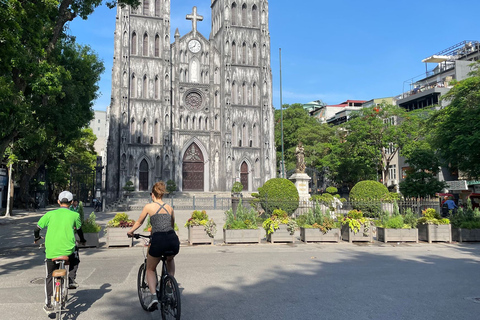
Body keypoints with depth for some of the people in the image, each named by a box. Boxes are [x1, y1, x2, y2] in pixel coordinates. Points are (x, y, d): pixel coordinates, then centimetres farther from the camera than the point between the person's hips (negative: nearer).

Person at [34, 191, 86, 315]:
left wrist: (37, 238, 35)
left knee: (49, 277, 18)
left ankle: (48, 305, 18)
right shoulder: (74, 215, 4)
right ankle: (71, 278, 6)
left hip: (51, 252, 1)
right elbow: (79, 230, 19)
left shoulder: (50, 214, 5)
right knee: (75, 261, 32)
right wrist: (82, 240, 39)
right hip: (68, 251, -1)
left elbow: (37, 229, 12)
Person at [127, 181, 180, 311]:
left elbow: (139, 222, 23)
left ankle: (153, 295, 1)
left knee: (150, 269, 21)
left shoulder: (149, 206, 10)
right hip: (174, 240, 3)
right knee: (170, 259, 38)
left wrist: (130, 231, 42)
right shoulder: (169, 208, 19)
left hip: (158, 240, -3)